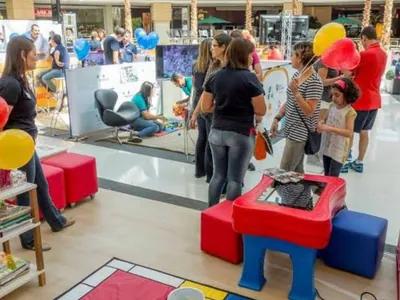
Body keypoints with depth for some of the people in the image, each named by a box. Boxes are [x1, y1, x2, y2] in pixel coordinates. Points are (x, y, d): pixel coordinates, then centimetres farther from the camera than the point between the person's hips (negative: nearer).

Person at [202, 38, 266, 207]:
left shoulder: (215, 77, 4)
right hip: (241, 134, -5)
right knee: (235, 179, 5)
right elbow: (261, 111, -7)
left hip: (217, 132, 6)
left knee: (218, 175, 17)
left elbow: (205, 107, 8)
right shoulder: (249, 78, -11)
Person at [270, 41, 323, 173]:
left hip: (301, 133, -9)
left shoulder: (314, 82, -19)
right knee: (297, 170, 16)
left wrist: (296, 92, -30)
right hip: (293, 131, 9)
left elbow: (309, 112, -22)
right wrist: (277, 118, 10)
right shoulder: (296, 75, 7)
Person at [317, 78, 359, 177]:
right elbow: (324, 120, 15)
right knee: (326, 176, 17)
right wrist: (321, 124, -9)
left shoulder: (350, 112, -16)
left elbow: (349, 133, -24)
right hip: (327, 147, 6)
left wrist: (330, 128, -32)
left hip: (339, 151, -6)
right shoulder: (332, 106, 2)